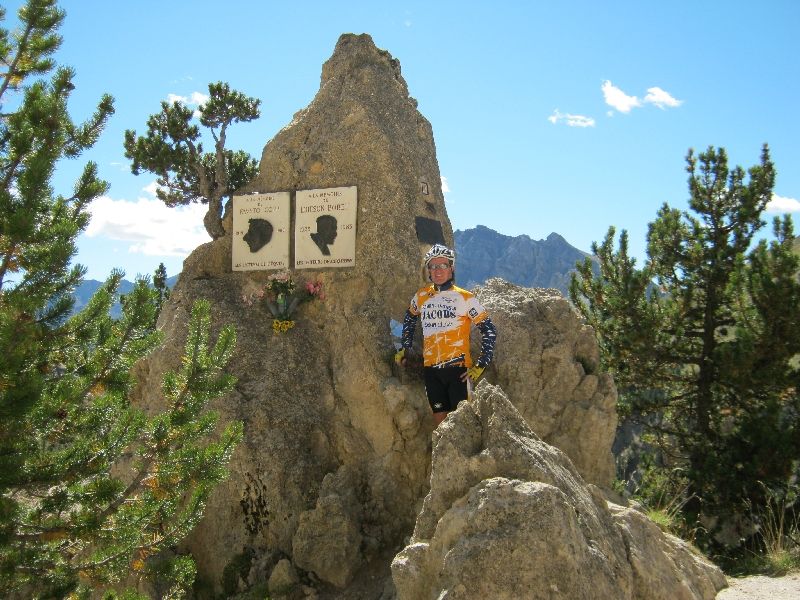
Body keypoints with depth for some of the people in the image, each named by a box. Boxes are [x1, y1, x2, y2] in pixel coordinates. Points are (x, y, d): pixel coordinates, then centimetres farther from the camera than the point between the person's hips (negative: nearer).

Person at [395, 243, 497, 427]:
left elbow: (489, 330, -5)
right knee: (440, 420, 6)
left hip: (458, 367, -4)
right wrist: (405, 348, 22)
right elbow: (409, 319, 28)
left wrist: (481, 364, -9)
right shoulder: (421, 296, 8)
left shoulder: (465, 297, -5)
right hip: (431, 368, 4)